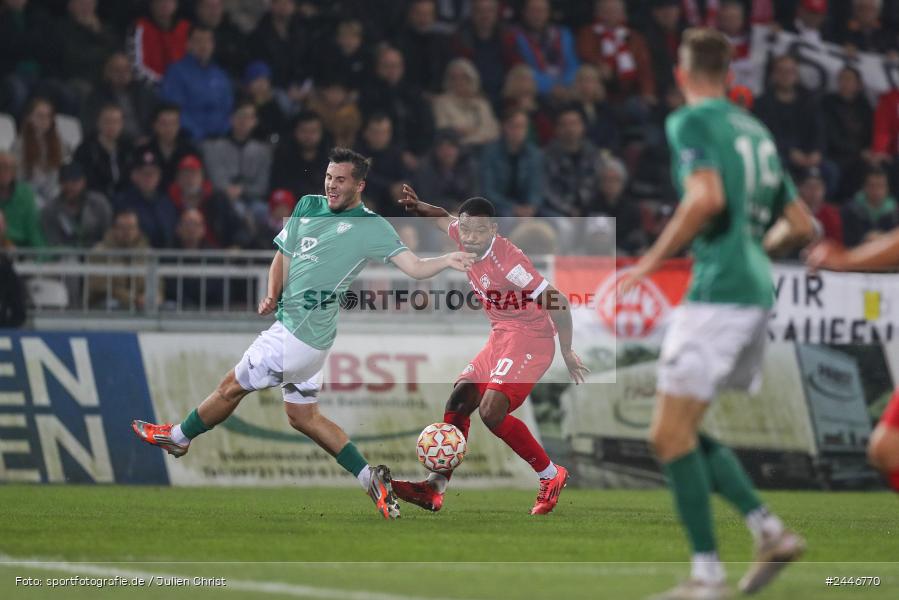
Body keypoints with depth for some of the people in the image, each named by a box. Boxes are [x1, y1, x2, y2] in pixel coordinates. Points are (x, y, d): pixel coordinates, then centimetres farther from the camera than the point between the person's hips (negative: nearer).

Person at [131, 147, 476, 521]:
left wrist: (446, 261, -33)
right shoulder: (308, 207, 11)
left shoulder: (372, 228, -10)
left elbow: (414, 267, -14)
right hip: (293, 326, 8)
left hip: (299, 333, -8)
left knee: (231, 387, 7)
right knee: (303, 417, 14)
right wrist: (273, 295, 2)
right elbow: (283, 256, 19)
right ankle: (371, 478, 12)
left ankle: (178, 437, 30)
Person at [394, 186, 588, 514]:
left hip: (530, 339, -9)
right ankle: (436, 487, 1)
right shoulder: (462, 236, -1)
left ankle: (551, 476, -5)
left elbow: (558, 302, -22)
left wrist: (567, 352, -15)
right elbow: (444, 218, 25)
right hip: (499, 337, 9)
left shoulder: (507, 259, -25)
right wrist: (418, 207, 4)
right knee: (458, 400, 1)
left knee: (491, 411, -21)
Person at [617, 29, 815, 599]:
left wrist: (651, 261, -15)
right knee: (684, 433, 17)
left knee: (670, 434, -6)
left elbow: (708, 197, -22)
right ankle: (770, 529, 7)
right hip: (757, 294, 8)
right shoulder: (755, 130, 18)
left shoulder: (690, 122, -5)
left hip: (719, 291, -8)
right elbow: (803, 225, 19)